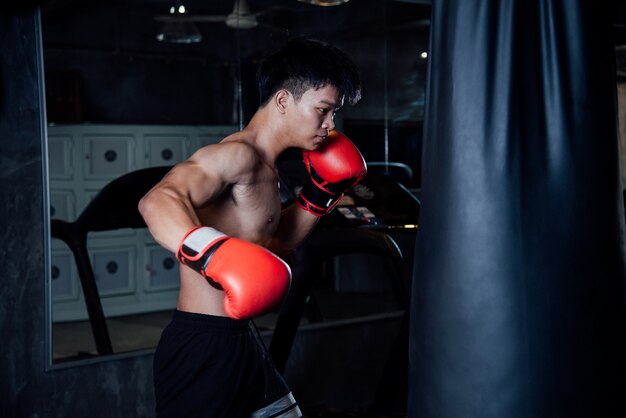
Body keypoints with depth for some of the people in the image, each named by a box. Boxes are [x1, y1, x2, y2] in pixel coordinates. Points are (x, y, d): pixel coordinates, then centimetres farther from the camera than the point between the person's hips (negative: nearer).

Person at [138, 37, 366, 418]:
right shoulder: (239, 155, -18)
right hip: (204, 346, -10)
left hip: (242, 342, 10)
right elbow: (158, 200, -36)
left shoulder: (264, 168, 12)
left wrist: (322, 194, 17)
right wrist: (215, 254, -51)